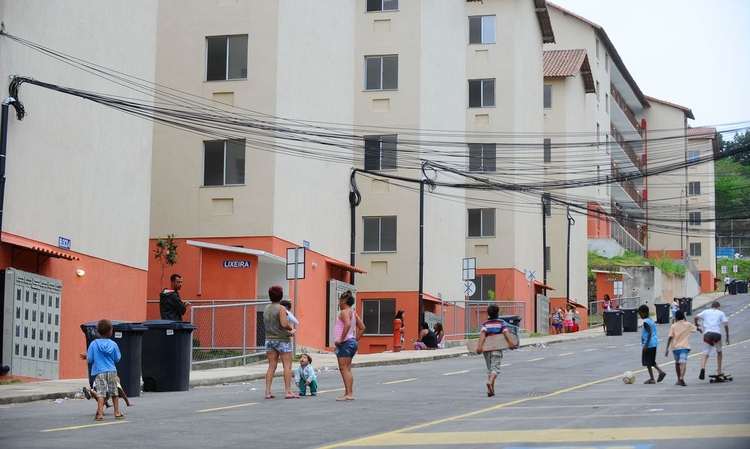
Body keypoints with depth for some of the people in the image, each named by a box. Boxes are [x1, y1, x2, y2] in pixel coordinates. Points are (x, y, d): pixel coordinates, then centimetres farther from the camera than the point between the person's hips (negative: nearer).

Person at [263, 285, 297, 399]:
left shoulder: (266, 308, 7)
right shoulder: (281, 308, -13)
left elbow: (266, 324, 12)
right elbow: (284, 324, -23)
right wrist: (291, 328, -1)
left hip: (269, 339, 6)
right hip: (282, 340, -6)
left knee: (272, 366, 9)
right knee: (287, 365, 0)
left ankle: (268, 392, 7)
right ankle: (288, 391, -2)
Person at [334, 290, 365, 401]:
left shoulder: (344, 312, -12)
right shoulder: (353, 313, 17)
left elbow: (347, 325, -30)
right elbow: (362, 328, 19)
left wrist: (341, 339, -25)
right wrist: (355, 340, 17)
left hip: (345, 343, -10)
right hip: (351, 343, 10)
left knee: (344, 368, -10)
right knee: (347, 369, 13)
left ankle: (349, 394, -14)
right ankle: (348, 393, 15)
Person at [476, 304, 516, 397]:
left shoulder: (485, 324, 8)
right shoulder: (501, 323, 6)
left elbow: (482, 334, -9)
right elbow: (506, 332, -12)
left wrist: (479, 346, -21)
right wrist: (511, 342, -24)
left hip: (486, 349, 2)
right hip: (497, 349, -2)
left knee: (489, 368, 13)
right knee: (495, 368, -5)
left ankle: (491, 390, 12)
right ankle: (490, 382, -35)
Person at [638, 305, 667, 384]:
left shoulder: (646, 322, -14)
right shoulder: (651, 320, 14)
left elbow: (649, 334, -22)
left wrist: (646, 345, -23)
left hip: (649, 344, -10)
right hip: (654, 343, 10)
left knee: (647, 362, 0)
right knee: (651, 361, 19)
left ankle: (652, 379, 3)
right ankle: (661, 371, 5)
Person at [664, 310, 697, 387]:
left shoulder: (673, 326, 2)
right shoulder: (688, 325, 7)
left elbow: (670, 338, -8)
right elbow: (696, 328, 27)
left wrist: (667, 349, -8)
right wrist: (699, 329, 52)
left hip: (675, 347, 1)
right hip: (684, 347, -1)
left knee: (677, 363, 19)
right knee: (683, 362, -15)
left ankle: (679, 379, 29)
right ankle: (681, 377, -37)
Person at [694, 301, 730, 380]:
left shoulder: (706, 312, 19)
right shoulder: (721, 313, 15)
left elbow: (695, 317, 9)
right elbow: (726, 324, 4)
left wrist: (696, 325, 27)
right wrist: (727, 336, 9)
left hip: (707, 333, 1)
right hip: (717, 333, 0)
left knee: (705, 354, -1)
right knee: (719, 352, 24)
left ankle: (702, 368, -28)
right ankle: (719, 371, 24)